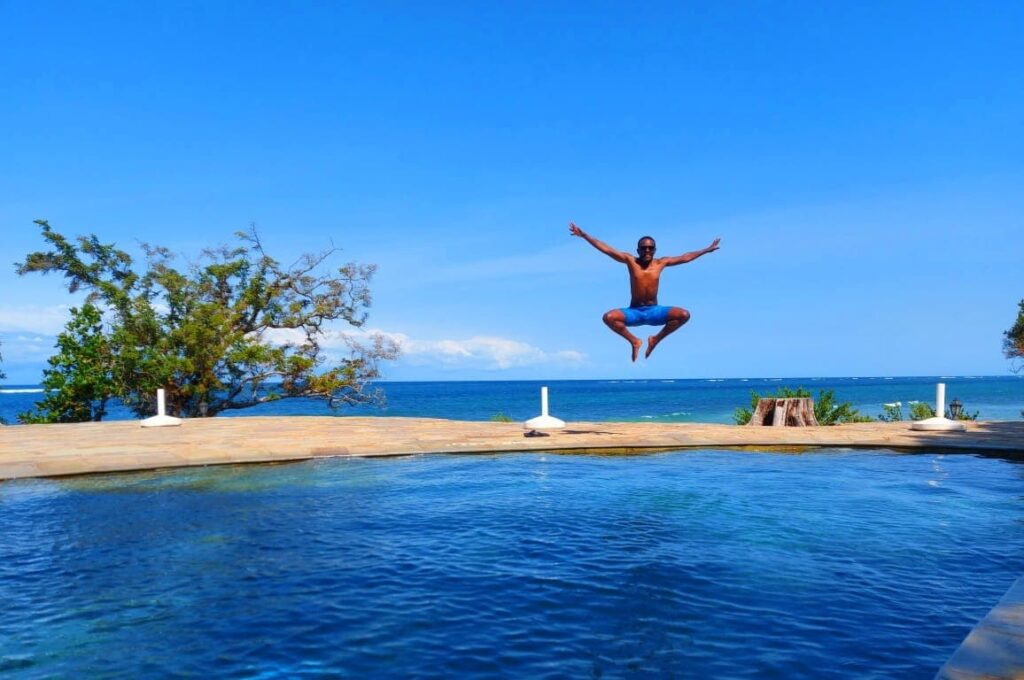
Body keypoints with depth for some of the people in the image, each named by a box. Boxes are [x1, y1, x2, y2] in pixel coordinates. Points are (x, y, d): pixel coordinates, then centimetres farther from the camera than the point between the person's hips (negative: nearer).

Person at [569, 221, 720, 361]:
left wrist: (706, 250, 20)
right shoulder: (630, 261, -1)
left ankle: (656, 339, 2)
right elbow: (605, 249, -4)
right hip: (634, 312, -1)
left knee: (684, 315, -21)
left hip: (654, 311, 1)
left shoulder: (660, 263, 5)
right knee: (608, 317, -28)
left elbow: (684, 258, 16)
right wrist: (583, 235, -8)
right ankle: (634, 341, -2)